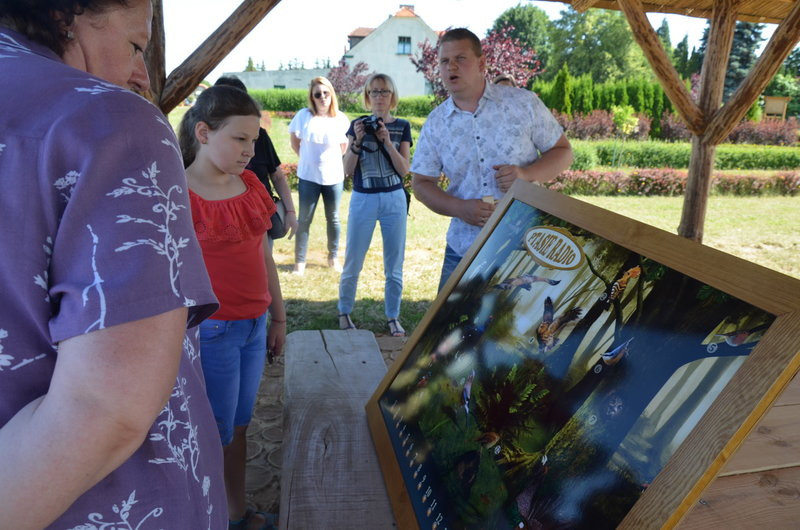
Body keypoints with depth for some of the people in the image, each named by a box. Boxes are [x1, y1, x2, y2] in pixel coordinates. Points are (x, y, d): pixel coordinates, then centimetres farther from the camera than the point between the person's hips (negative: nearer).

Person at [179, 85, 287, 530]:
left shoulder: (249, 183, 6)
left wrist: (279, 317, 15)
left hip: (254, 326, 6)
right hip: (211, 333, -6)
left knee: (240, 425, 19)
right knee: (216, 434, 8)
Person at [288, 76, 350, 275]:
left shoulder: (341, 119, -4)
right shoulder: (304, 116, -8)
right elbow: (294, 139, 6)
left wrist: (331, 159, 8)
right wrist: (305, 157, 5)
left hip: (334, 177, 1)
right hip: (308, 177, -1)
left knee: (333, 219, 12)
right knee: (304, 219, 4)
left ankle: (333, 257, 27)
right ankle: (300, 261, 12)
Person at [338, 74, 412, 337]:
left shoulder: (402, 127, 4)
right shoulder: (358, 125, 1)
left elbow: (404, 169, -5)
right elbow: (347, 170, -3)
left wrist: (387, 141, -17)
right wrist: (357, 141, -17)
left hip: (394, 200, 1)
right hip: (363, 200, -1)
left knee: (394, 265, 6)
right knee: (353, 263, 4)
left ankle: (393, 317, 21)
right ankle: (344, 312, 24)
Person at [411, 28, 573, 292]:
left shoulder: (523, 103, -1)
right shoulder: (435, 124, 5)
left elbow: (562, 151, 4)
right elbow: (421, 183, 6)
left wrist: (527, 174, -17)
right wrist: (460, 208, -13)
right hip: (464, 248, 2)